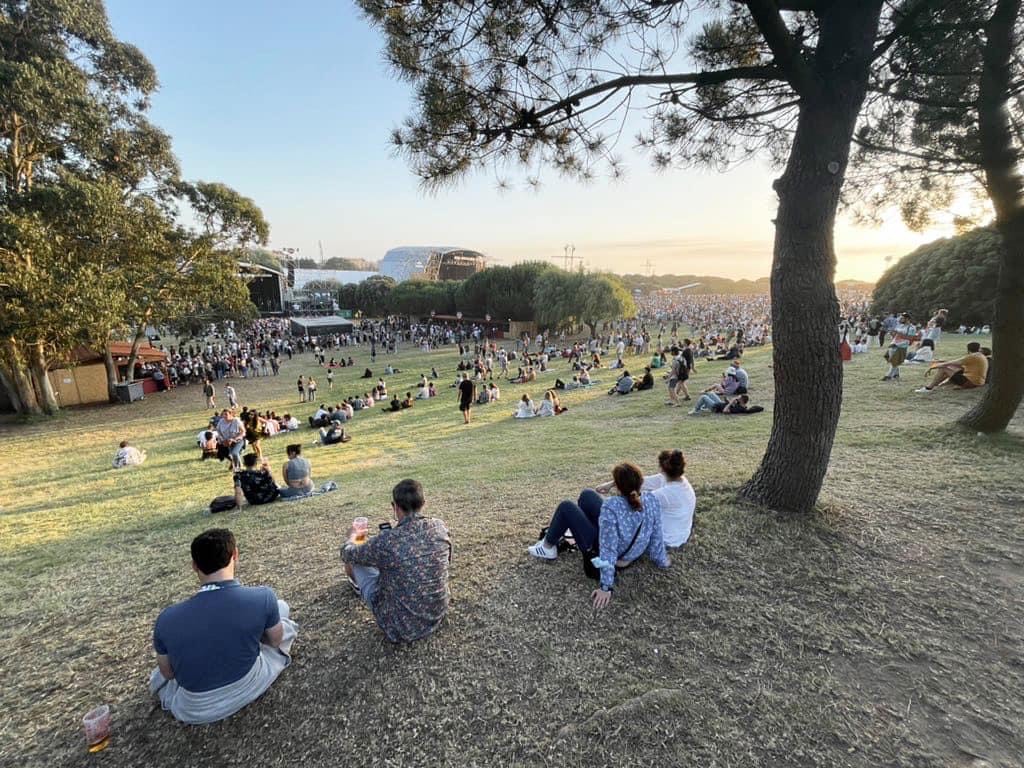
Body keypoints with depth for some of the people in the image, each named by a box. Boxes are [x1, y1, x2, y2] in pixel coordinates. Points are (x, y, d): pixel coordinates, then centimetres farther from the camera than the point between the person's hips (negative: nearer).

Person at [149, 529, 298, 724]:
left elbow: (168, 674, 0)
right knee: (281, 608, 16)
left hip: (195, 713, 3)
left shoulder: (167, 619, -17)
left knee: (158, 677, 34)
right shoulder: (263, 597, -23)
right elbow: (275, 640, -3)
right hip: (251, 688, -2)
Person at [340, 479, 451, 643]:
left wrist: (352, 535, 19)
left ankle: (358, 585, 46)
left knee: (353, 562, 12)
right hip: (437, 616, 5)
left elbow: (347, 554, -5)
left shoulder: (387, 540, -26)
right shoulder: (440, 526, -13)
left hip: (401, 628, -5)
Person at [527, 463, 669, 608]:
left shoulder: (611, 507, -38)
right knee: (587, 494, 15)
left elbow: (608, 549, -33)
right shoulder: (652, 499, -21)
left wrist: (606, 586, -24)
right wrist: (661, 560, 9)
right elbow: (656, 535, -8)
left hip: (608, 556, -6)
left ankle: (548, 548, 30)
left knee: (566, 507, 8)